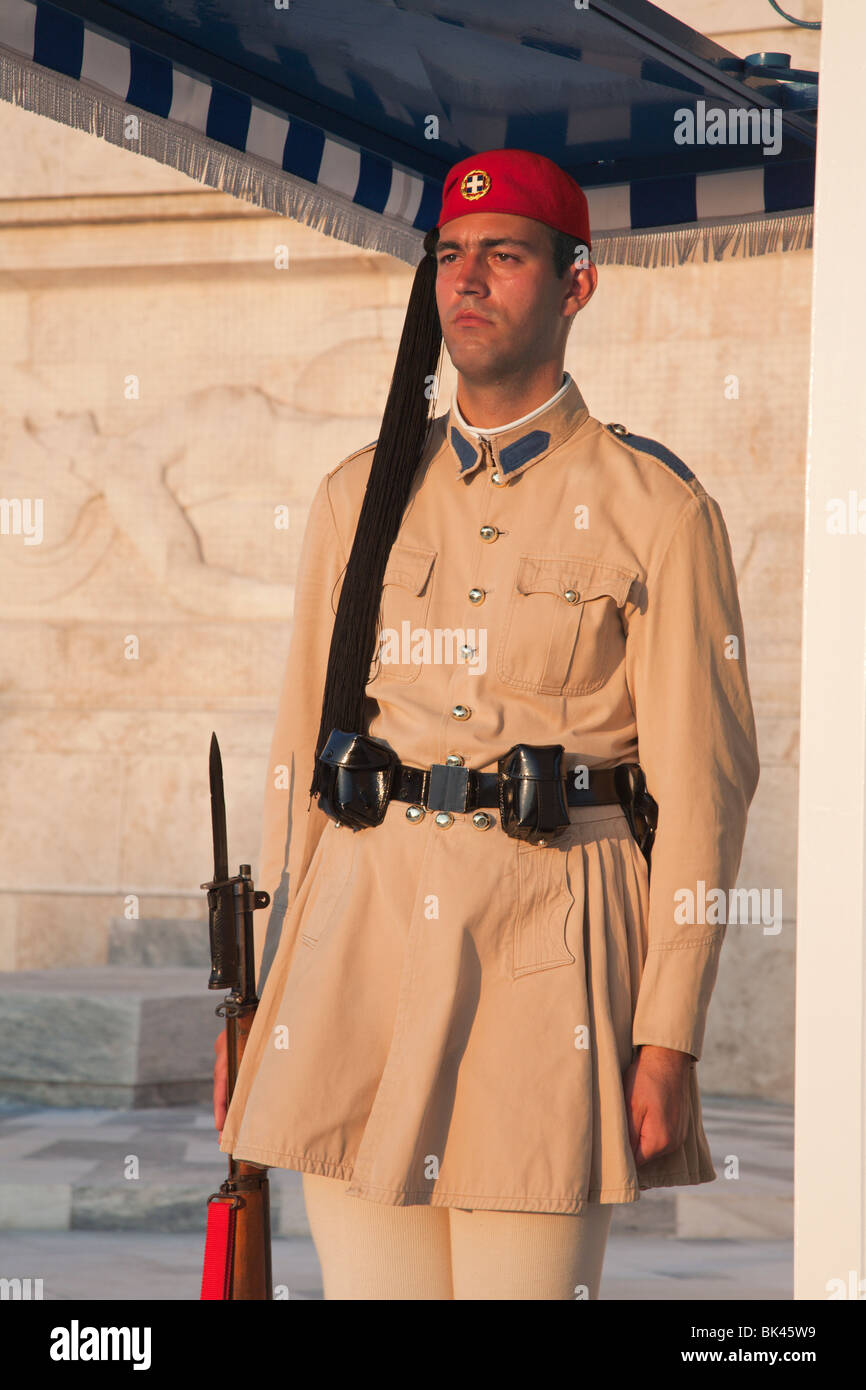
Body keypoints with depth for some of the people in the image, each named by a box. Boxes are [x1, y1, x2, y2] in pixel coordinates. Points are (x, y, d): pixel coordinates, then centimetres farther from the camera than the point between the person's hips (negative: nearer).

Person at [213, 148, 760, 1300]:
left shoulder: (657, 509, 0)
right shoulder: (361, 496, 12)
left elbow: (703, 781, -3)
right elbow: (302, 742, 14)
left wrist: (671, 1036, -9)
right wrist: (257, 988, 9)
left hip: (547, 945, -3)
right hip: (360, 937, 4)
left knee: (528, 1280, -5)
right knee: (370, 1281, 3)